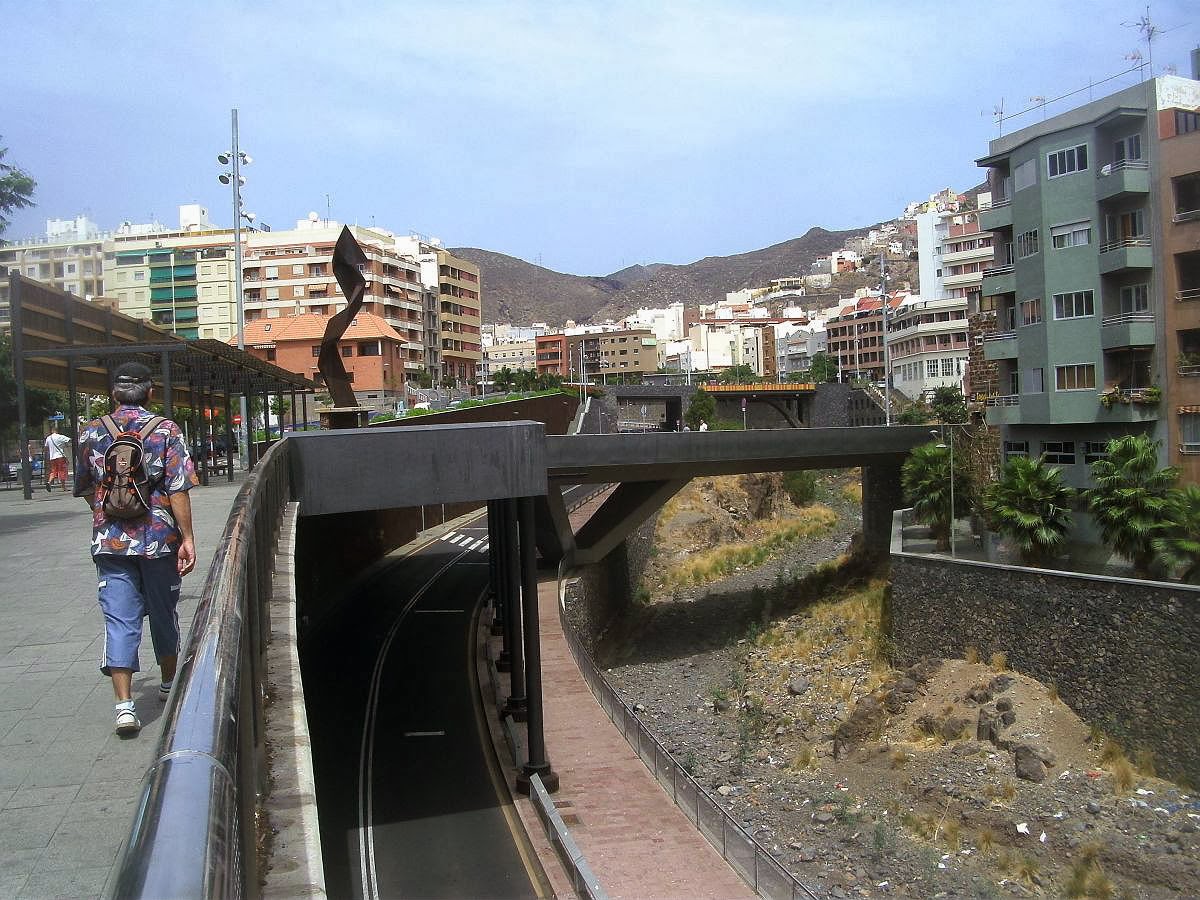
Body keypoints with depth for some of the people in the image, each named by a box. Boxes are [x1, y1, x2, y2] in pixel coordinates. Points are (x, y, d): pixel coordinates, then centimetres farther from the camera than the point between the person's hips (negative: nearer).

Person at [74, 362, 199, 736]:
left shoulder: (91, 433, 3)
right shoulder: (166, 431, -5)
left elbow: (86, 489, 14)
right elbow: (178, 490, -12)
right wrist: (187, 538, -9)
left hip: (109, 541, 1)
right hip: (160, 539, -1)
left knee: (119, 619, 1)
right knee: (163, 613, 16)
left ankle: (125, 705, -9)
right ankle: (169, 683, 34)